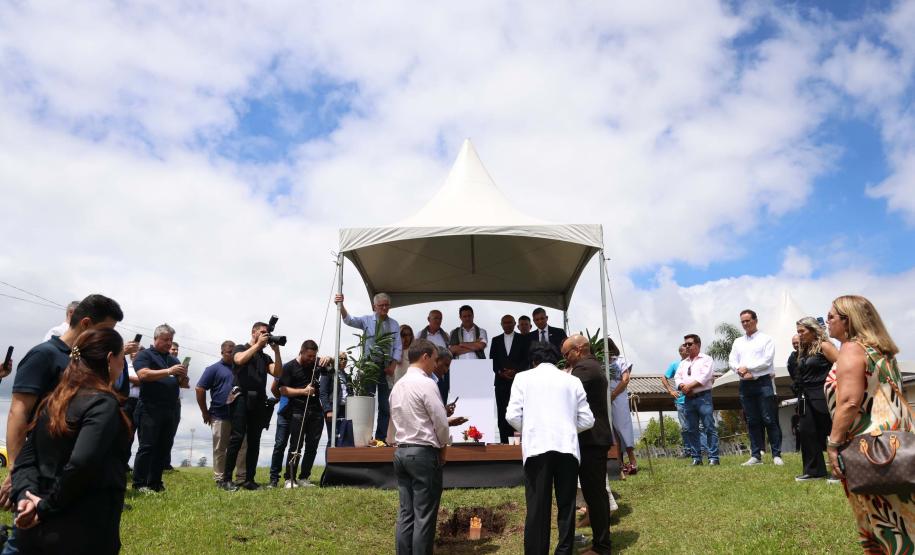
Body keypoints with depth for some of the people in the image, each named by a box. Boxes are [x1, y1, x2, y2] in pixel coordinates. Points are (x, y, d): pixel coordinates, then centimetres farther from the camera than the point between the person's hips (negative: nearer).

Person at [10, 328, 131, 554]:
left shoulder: (52, 402, 10)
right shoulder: (103, 403, -15)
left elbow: (25, 458, 6)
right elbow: (81, 464, -27)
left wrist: (27, 495, -8)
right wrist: (47, 507, -15)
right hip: (82, 535, -7)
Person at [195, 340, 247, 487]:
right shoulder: (214, 369, 1)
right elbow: (199, 389, -3)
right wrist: (205, 412, -2)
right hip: (220, 416, -4)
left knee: (243, 447, 2)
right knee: (220, 449, 5)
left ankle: (243, 477, 9)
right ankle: (220, 479, 12)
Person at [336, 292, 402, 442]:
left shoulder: (394, 324, 8)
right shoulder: (367, 320, 2)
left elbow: (398, 348, 6)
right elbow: (349, 320, -15)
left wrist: (393, 366, -6)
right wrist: (341, 306, -33)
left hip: (387, 367, 3)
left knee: (385, 406, 5)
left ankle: (381, 439, 12)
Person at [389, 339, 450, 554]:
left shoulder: (397, 386, 11)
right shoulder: (426, 384, -13)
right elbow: (441, 422, -13)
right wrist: (443, 447, 5)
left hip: (401, 451, 8)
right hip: (423, 453, -8)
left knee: (405, 512, 10)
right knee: (424, 515, -1)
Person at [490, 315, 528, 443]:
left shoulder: (522, 339, 8)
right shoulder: (496, 340, 15)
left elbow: (526, 360, 2)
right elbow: (492, 360, 10)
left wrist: (515, 371, -12)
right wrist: (500, 372, -6)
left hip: (518, 379, -2)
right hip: (501, 381, 2)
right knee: (502, 412, -1)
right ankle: (504, 441, 2)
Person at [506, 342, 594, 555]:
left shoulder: (523, 378, 8)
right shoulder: (572, 380, 12)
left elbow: (513, 416, -1)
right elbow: (587, 420, 9)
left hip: (537, 448, -1)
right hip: (567, 448, 2)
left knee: (537, 508, 4)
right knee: (566, 506, 12)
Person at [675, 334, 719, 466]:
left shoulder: (706, 359, 2)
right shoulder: (683, 363, 20)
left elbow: (704, 376, -12)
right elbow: (677, 377, 12)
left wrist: (690, 385, -12)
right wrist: (682, 386, -9)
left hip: (703, 397, -6)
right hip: (688, 399, 6)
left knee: (710, 428, -7)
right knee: (691, 430, 5)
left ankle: (713, 457, -5)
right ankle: (696, 457, 11)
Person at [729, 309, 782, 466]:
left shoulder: (766, 339, 3)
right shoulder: (738, 342, 17)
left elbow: (767, 360, -9)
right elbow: (732, 361, 8)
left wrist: (747, 368, -13)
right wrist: (740, 371, -12)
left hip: (763, 382, -4)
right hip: (745, 384, 4)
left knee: (770, 420, -5)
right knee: (752, 421, 6)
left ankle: (776, 455, 1)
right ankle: (756, 455, 10)